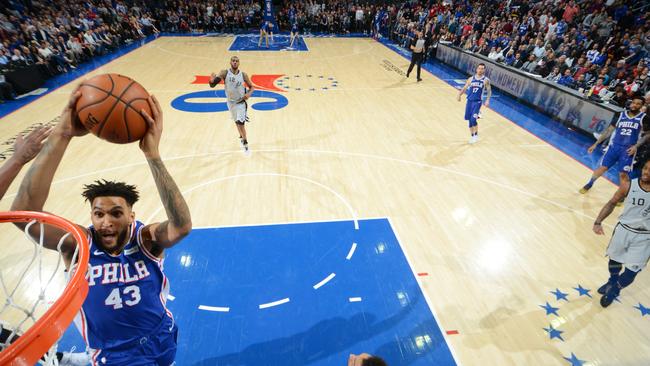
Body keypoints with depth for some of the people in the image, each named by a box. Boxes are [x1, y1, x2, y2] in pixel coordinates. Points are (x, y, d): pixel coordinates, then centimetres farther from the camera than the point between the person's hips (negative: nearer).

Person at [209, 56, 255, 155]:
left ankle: (245, 143, 4)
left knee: (240, 123, -14)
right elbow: (212, 85, -20)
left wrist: (249, 93, -21)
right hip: (231, 102, 2)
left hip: (241, 102, -2)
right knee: (237, 122, 20)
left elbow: (251, 87, 0)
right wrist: (212, 80, -43)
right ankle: (242, 137, 47)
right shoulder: (224, 73, -14)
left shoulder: (243, 75, -12)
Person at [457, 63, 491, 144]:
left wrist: (487, 100, -11)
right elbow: (464, 88, 9)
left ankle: (476, 135, 2)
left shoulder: (486, 80, -1)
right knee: (470, 119, 8)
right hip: (469, 101, 4)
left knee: (473, 119, -17)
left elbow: (489, 91, 3)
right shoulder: (471, 79, 7)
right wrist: (459, 95, -8)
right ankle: (472, 135, 22)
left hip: (477, 102, -4)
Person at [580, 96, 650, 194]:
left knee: (623, 174, -3)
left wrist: (636, 146, -12)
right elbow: (609, 130, 7)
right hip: (614, 146, 2)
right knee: (602, 168, 3)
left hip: (628, 150, -2)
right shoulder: (621, 115, 4)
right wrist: (595, 144, 3)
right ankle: (589, 184, 24)